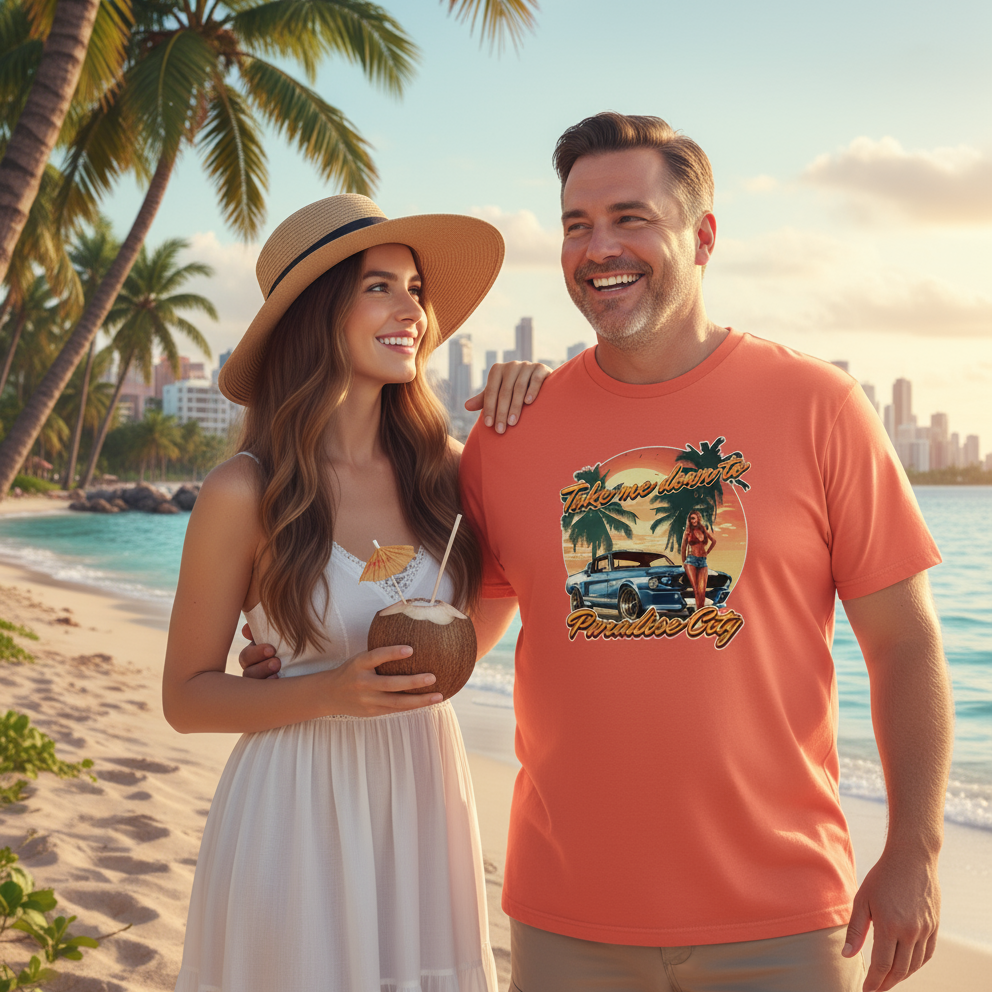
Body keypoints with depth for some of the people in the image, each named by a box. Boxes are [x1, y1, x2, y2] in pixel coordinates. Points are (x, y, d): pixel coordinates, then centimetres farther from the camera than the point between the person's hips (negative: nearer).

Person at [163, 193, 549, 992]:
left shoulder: (441, 469, 0)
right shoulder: (243, 494, -11)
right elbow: (186, 697, -4)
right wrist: (329, 693, -22)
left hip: (425, 800, 4)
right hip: (295, 811, -4)